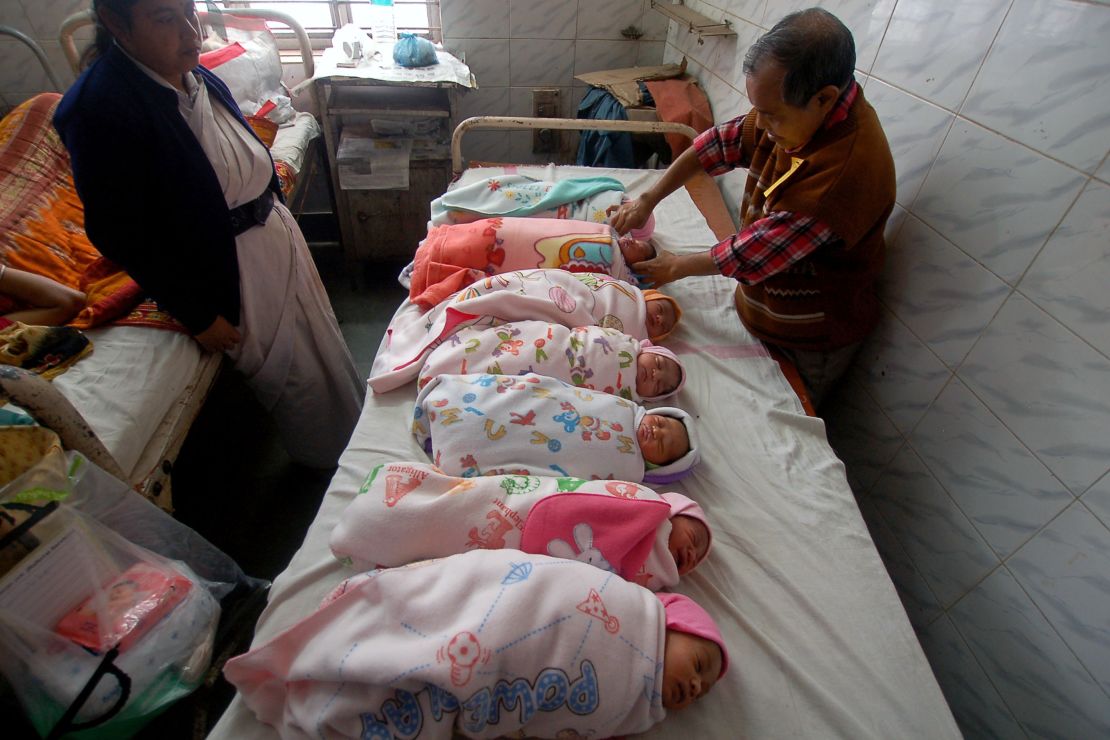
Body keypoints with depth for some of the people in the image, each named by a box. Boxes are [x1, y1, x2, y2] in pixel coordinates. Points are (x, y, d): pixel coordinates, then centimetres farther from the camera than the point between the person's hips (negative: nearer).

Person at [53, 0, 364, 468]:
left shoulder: (195, 77, 0)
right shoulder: (100, 107, -23)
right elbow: (118, 233, -20)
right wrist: (196, 316, -17)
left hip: (277, 233, 8)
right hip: (230, 271, -7)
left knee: (323, 345, 21)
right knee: (293, 376, 8)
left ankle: (353, 424, 46)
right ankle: (332, 459, 34)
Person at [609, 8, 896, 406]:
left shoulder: (848, 167, -37)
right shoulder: (795, 110, -13)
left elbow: (754, 254, -32)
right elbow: (720, 143, -2)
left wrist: (680, 266, -16)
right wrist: (648, 199, -8)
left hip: (811, 337, -7)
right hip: (763, 307, 7)